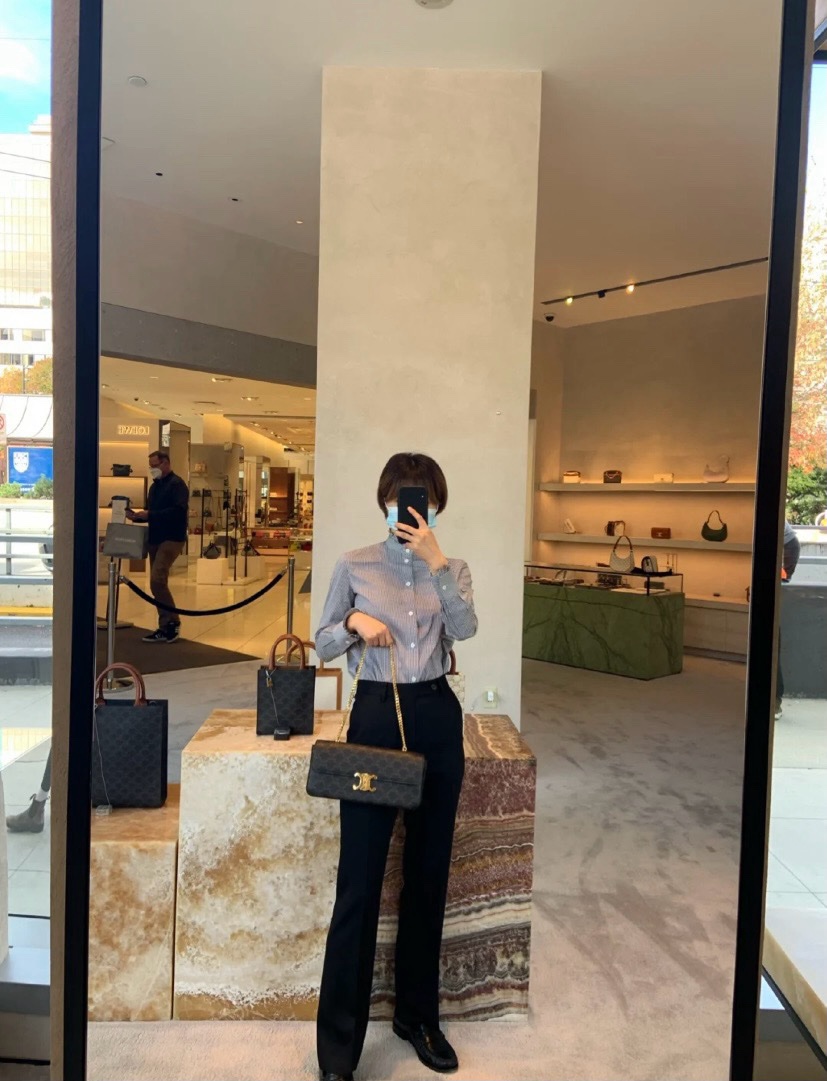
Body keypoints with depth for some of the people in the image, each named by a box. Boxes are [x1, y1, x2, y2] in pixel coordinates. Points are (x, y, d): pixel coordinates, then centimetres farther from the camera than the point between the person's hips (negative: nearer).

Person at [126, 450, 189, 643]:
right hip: (156, 539, 9)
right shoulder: (155, 485, 18)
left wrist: (149, 515, -23)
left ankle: (172, 622, -8)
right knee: (157, 583, 7)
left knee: (157, 580, -19)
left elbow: (178, 511, -22)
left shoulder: (177, 484, -9)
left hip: (172, 539, -9)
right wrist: (136, 516, 2)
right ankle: (165, 627, 13)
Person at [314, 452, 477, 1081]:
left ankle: (418, 1015, 34)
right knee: (359, 880, 0)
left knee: (429, 873, 14)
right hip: (376, 716, -2)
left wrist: (435, 560, -21)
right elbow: (323, 645, 5)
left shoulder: (452, 569, 6)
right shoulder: (355, 566, 2)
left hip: (437, 719, 3)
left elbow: (465, 627, -13)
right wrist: (354, 622, -15)